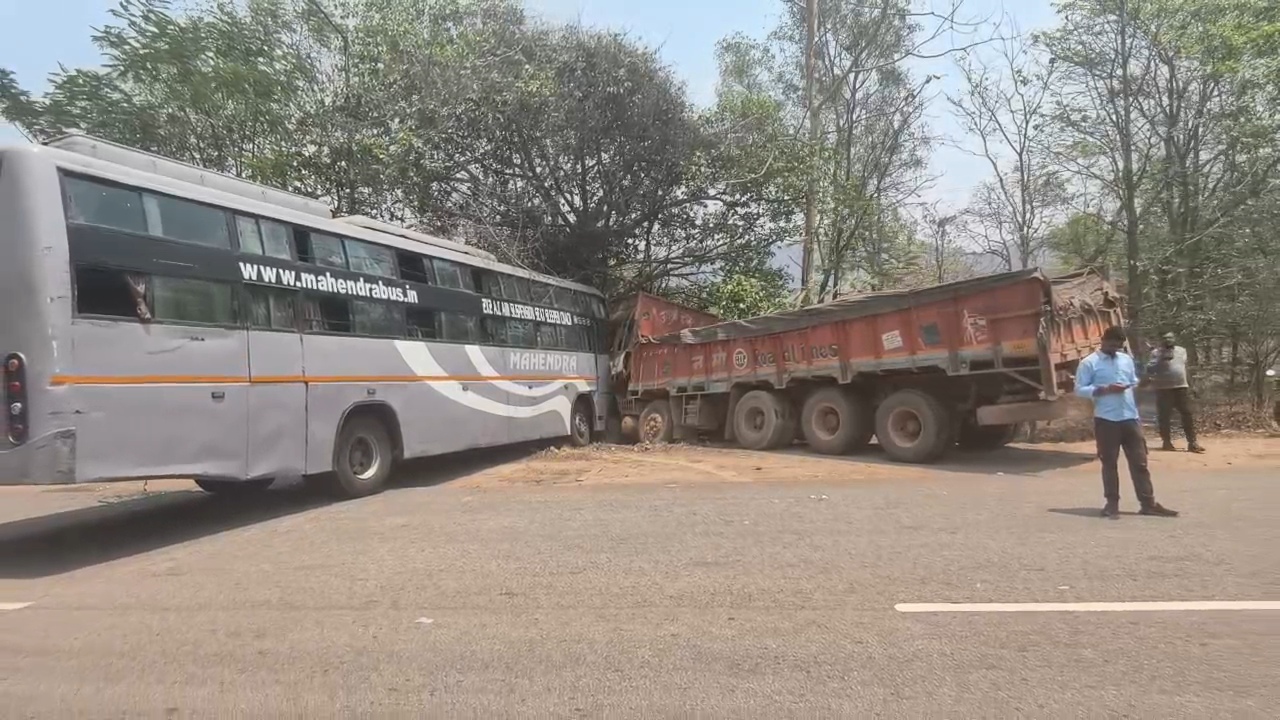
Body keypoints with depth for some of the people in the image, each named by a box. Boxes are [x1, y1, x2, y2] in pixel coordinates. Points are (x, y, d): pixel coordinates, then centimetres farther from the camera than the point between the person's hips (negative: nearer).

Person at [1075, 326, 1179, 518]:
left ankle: (1148, 503, 13)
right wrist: (1105, 389, -17)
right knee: (1109, 463, 3)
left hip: (1130, 418, 5)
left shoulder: (1127, 359, 15)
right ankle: (1112, 502, 11)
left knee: (1139, 461, 7)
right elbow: (1080, 389, -7)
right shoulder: (1089, 363, -3)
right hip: (1106, 420, -5)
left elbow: (1135, 383, 23)